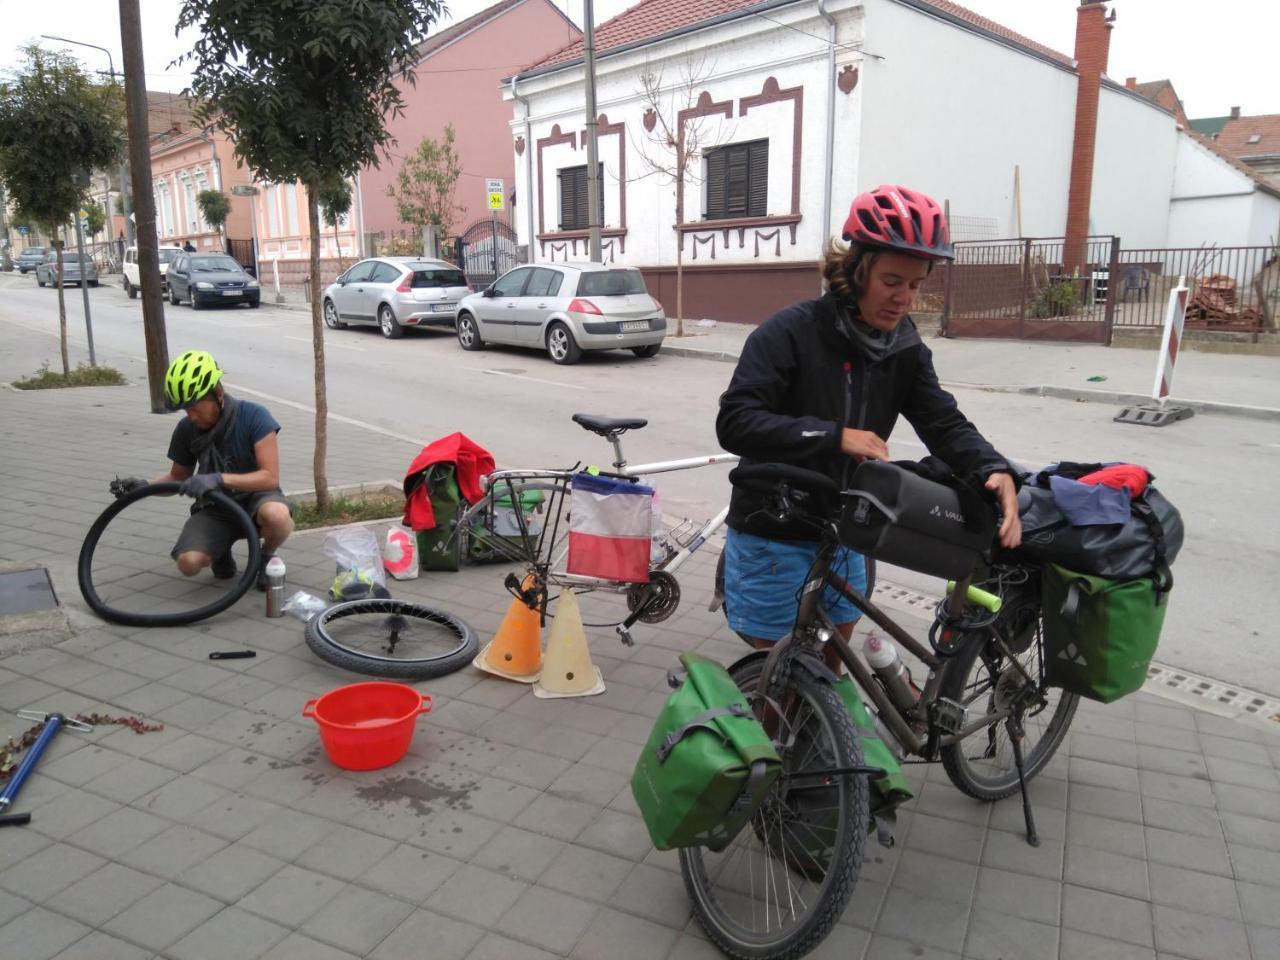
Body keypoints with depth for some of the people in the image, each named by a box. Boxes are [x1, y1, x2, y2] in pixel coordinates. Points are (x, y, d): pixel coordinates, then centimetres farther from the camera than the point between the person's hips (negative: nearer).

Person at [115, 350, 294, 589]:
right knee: (188, 563, -25)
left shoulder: (253, 416, -19)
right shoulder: (186, 429, -6)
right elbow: (178, 476, 11)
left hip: (254, 497, -3)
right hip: (215, 508, 3)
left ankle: (266, 558, -5)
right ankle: (221, 550, 12)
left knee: (277, 515, -40)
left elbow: (270, 477, -24)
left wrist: (219, 479, -36)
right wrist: (145, 486, -9)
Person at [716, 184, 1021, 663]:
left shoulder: (907, 350, 0)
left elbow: (945, 423, -6)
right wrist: (834, 436, -30)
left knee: (829, 664, 20)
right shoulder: (790, 332, -18)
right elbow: (735, 423, -26)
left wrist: (996, 471, -27)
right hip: (773, 538, -5)